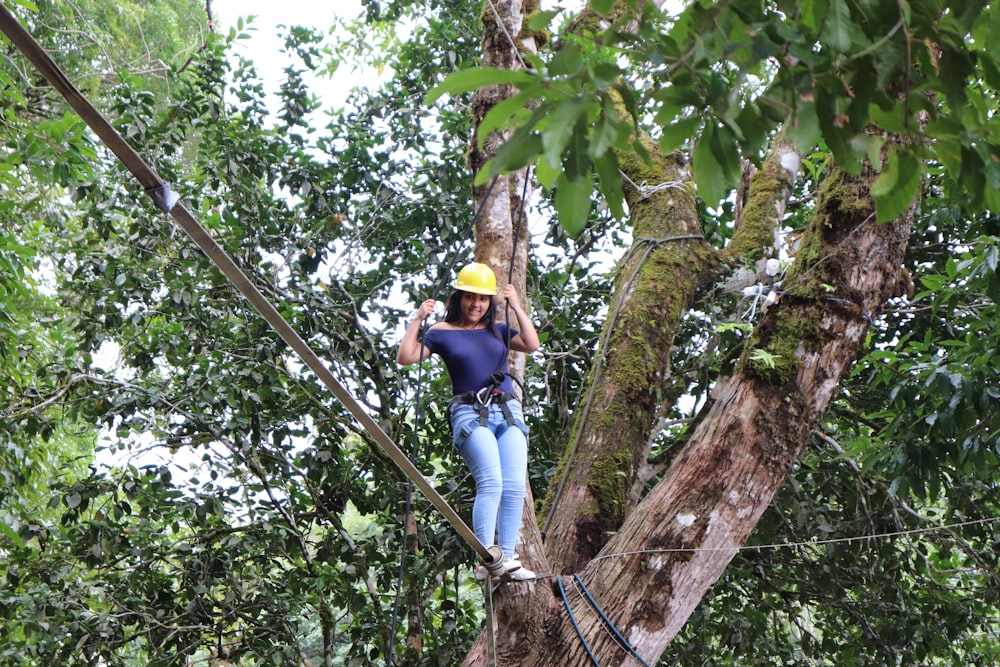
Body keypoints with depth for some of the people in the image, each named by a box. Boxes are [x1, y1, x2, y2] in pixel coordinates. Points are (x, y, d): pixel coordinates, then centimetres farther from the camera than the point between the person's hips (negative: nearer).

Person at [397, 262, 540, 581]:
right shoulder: (442, 332, 7)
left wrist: (516, 307, 2)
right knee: (491, 482, -24)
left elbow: (532, 344, 3)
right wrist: (417, 320, -7)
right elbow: (405, 357, -3)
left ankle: (507, 559, -2)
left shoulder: (498, 330, 18)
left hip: (508, 411, 5)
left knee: (515, 487, -8)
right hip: (470, 414, -5)